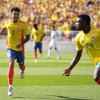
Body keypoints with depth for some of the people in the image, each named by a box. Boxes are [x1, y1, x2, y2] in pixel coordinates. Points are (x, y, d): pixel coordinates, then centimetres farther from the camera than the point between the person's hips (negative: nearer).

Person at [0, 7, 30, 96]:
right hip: (10, 48, 0)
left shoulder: (23, 24, -12)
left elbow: (28, 37, -8)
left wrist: (21, 44, -24)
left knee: (21, 66, 13)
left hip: (20, 49, 0)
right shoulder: (7, 22, -2)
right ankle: (10, 87, -23)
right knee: (11, 63, -22)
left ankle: (22, 70, 57)